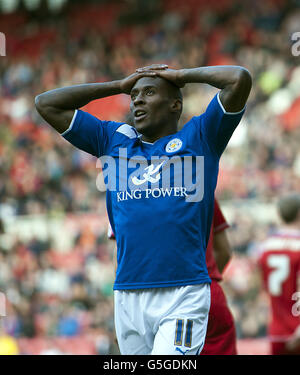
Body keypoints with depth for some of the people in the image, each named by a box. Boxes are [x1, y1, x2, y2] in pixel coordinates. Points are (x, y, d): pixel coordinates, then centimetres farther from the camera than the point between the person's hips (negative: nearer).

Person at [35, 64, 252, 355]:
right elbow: (46, 104, 22)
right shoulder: (114, 140, 20)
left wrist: (181, 76, 13)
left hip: (183, 296, -4)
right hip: (127, 295, 4)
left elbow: (240, 79, 0)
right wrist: (119, 86, 21)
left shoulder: (197, 137, 10)